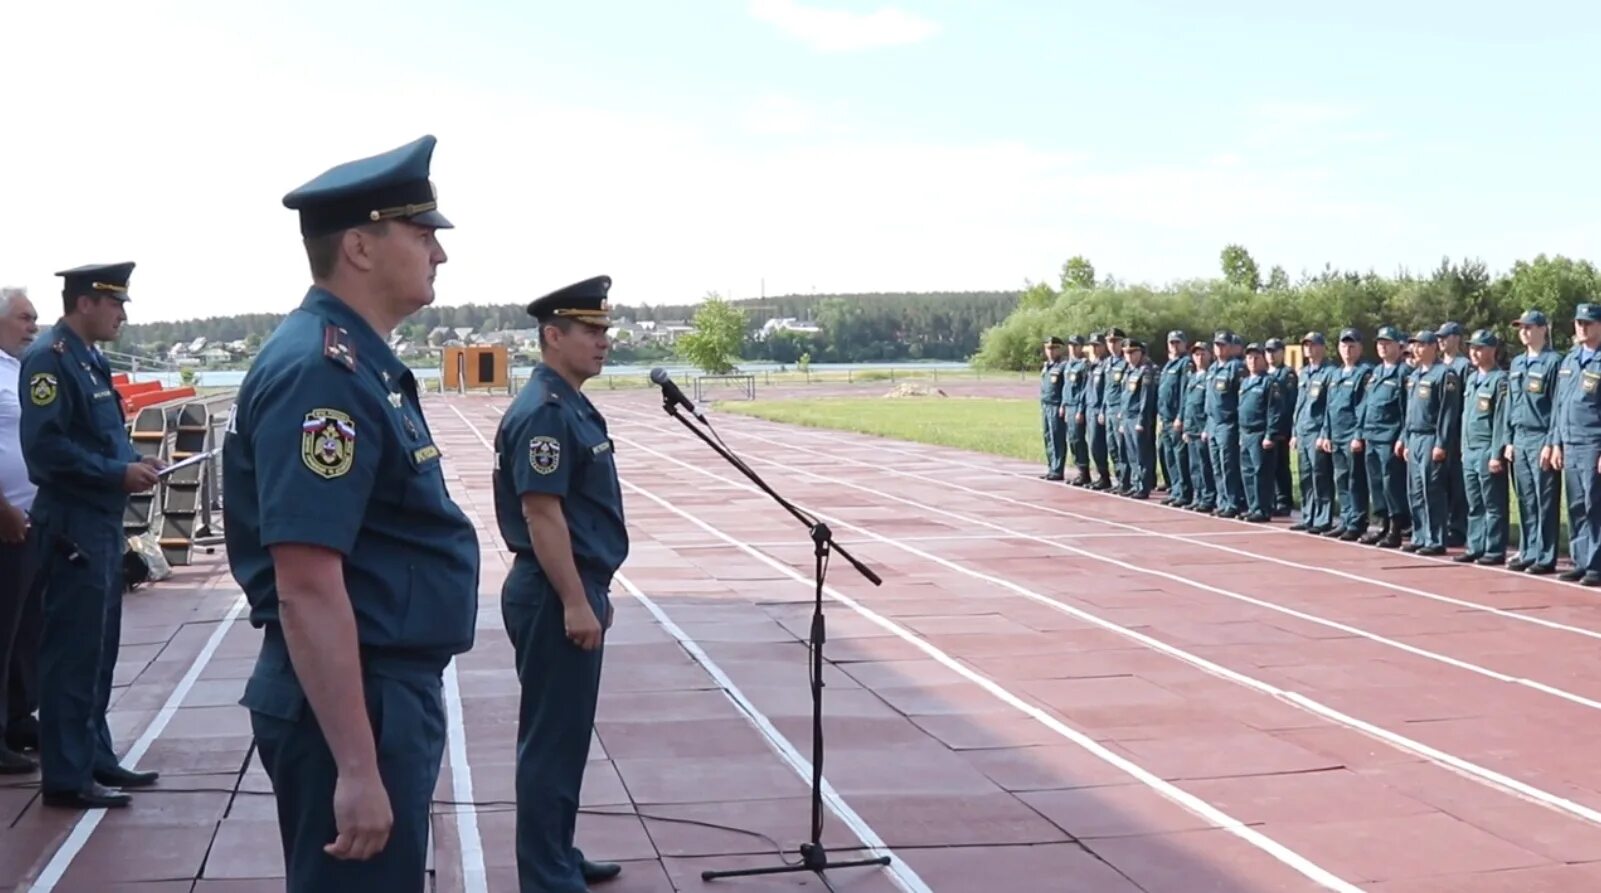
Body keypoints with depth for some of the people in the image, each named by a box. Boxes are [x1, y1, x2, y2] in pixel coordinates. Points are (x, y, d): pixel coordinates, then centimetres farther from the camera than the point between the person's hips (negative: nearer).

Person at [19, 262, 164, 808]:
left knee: (99, 648, 16)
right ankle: (66, 776, 3)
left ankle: (95, 757, 25)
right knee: (73, 652, -4)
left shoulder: (92, 359, 15)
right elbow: (46, 446, -23)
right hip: (73, 527, -10)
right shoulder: (49, 358, -14)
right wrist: (119, 473, -20)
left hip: (103, 524, 10)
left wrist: (133, 464, 4)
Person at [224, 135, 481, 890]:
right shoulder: (323, 372, -20)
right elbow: (307, 586, -26)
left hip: (388, 693, 10)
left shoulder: (356, 361, 11)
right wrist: (358, 767, -26)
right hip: (351, 705, -10)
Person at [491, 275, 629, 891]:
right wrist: (575, 603, -22)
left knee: (564, 735, 17)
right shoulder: (544, 413, -18)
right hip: (555, 597, -10)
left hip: (573, 589, 10)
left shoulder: (574, 407, 14)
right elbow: (541, 515, -22)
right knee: (553, 738, -3)